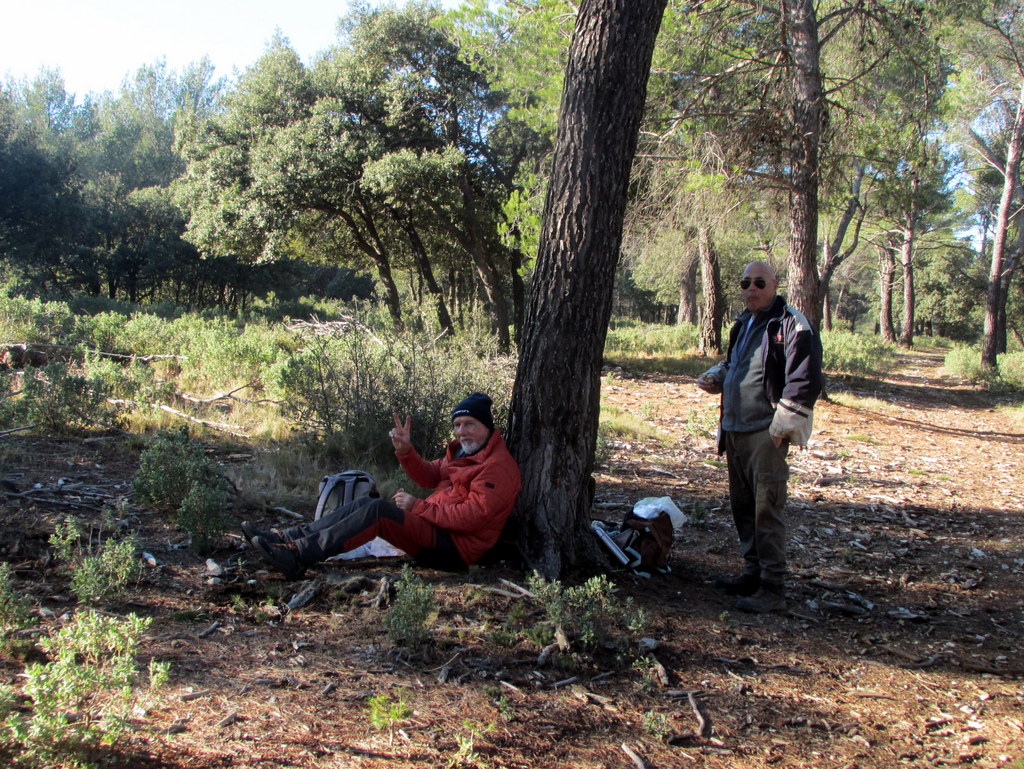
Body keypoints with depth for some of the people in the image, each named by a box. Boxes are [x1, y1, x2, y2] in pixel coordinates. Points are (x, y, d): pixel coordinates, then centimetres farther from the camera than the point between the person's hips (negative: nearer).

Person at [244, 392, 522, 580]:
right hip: (435, 528, 10)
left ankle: (298, 557, -30)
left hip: (457, 547, -10)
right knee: (364, 503, -3)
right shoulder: (463, 451, 19)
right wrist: (405, 451, -4)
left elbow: (471, 516, -22)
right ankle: (286, 538, -11)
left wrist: (418, 507, -16)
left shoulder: (498, 467, -14)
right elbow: (429, 477, 16)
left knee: (377, 510, -25)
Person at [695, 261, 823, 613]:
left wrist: (781, 427, -18)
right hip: (735, 430, 9)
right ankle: (754, 571, 27)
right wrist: (715, 377, 11)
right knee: (742, 505, 14)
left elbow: (804, 382, -16)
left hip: (766, 433, -9)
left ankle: (773, 588, -3)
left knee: (766, 509, -8)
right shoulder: (743, 324, 18)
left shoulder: (793, 326, -10)